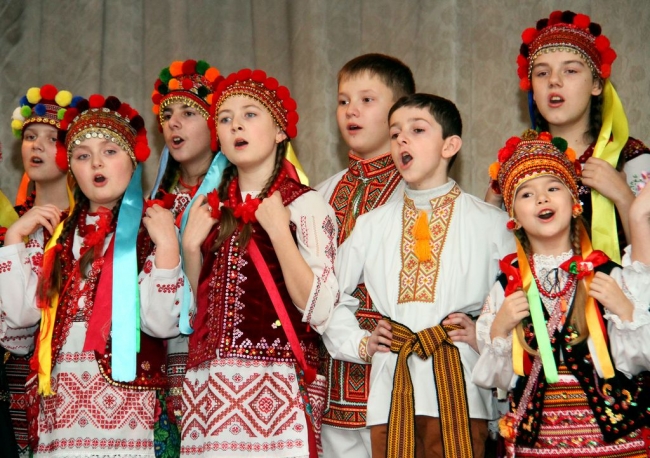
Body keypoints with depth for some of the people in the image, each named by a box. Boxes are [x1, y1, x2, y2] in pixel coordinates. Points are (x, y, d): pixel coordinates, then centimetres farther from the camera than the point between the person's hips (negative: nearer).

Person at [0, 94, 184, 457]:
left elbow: (162, 323, -11)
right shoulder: (54, 233, 12)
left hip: (124, 398, -4)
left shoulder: (152, 232, -1)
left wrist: (167, 245, -19)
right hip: (59, 400, 4)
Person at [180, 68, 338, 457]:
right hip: (207, 392, 5)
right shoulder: (210, 209, 13)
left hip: (276, 392, -5)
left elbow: (320, 311, -14)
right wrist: (191, 247, 3)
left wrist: (278, 230, -16)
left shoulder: (305, 204, -4)